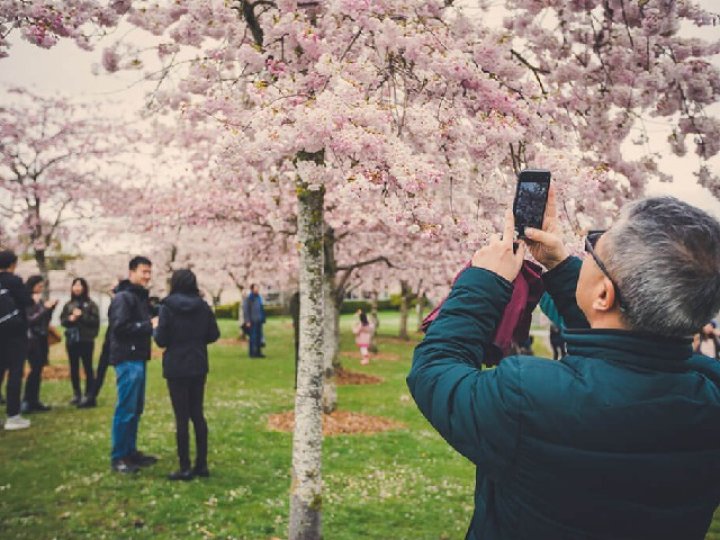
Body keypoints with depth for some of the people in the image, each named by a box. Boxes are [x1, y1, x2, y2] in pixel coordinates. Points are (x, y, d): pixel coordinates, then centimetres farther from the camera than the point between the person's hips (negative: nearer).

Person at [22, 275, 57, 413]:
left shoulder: (40, 300, 12)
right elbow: (30, 320, -15)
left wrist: (51, 308, 2)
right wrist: (45, 308, -18)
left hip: (41, 337, 7)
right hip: (31, 338, -7)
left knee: (38, 370, 7)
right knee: (35, 369, -12)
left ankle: (34, 401, 13)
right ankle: (26, 402, -6)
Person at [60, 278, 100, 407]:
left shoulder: (91, 304, -2)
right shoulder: (68, 305, 10)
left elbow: (96, 320, -8)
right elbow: (62, 320, 8)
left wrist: (82, 316, -17)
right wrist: (70, 319, -11)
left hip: (86, 340, -5)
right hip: (71, 340, 5)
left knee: (87, 368, -5)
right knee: (74, 368, 11)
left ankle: (89, 396, -5)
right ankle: (76, 394, 21)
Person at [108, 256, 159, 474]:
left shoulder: (141, 296, 17)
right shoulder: (123, 297, -13)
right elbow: (120, 327, -22)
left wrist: (154, 323, 3)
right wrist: (149, 325, -20)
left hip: (138, 359, 10)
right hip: (127, 360, -10)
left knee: (136, 409, 14)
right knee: (126, 409, -5)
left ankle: (130, 451, 24)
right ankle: (118, 457, 4)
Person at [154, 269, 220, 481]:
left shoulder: (168, 307, -11)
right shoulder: (203, 306, 1)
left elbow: (161, 340, -11)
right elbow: (214, 335, 4)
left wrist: (155, 329, 9)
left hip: (176, 368, -4)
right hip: (198, 367, 4)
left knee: (181, 417, 1)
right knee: (197, 414, 13)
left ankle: (185, 468, 6)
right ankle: (201, 464, 17)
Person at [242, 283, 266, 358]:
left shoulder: (258, 297, 13)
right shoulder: (248, 298, -8)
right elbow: (245, 310, -10)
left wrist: (263, 319, 13)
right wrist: (247, 321, -15)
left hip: (258, 321, 7)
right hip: (252, 321, -7)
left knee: (259, 337, 8)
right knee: (253, 337, -3)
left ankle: (258, 352, 14)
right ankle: (252, 353, 2)